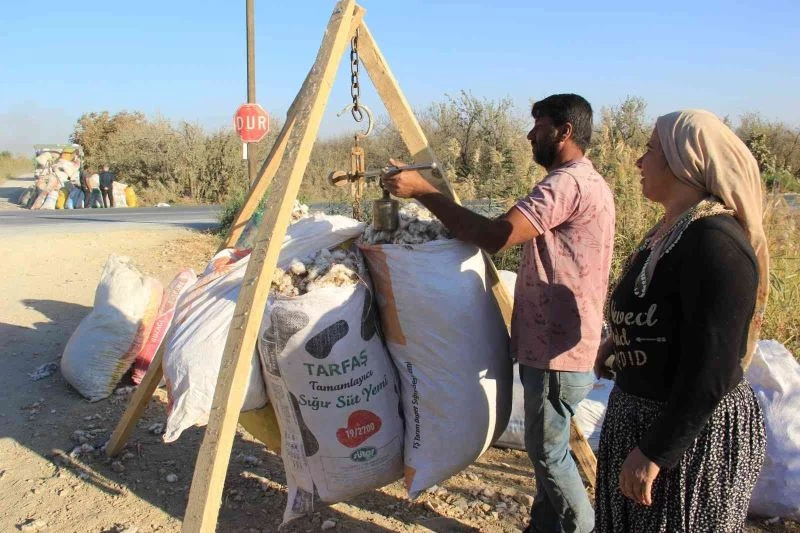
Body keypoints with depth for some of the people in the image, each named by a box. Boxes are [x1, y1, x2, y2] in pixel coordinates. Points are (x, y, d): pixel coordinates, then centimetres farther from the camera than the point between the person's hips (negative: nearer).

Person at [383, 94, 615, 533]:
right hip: (555, 344, 11)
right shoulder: (583, 181, 15)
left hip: (557, 350, -11)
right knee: (545, 447, 20)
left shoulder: (568, 182, -20)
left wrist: (423, 192, -24)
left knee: (548, 451, 4)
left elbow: (496, 236, -30)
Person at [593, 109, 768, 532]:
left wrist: (654, 451, -24)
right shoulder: (670, 230, 4)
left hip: (691, 433, -9)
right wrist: (617, 342, 33)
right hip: (646, 412, 9)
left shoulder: (714, 243, -26)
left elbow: (711, 373, -27)